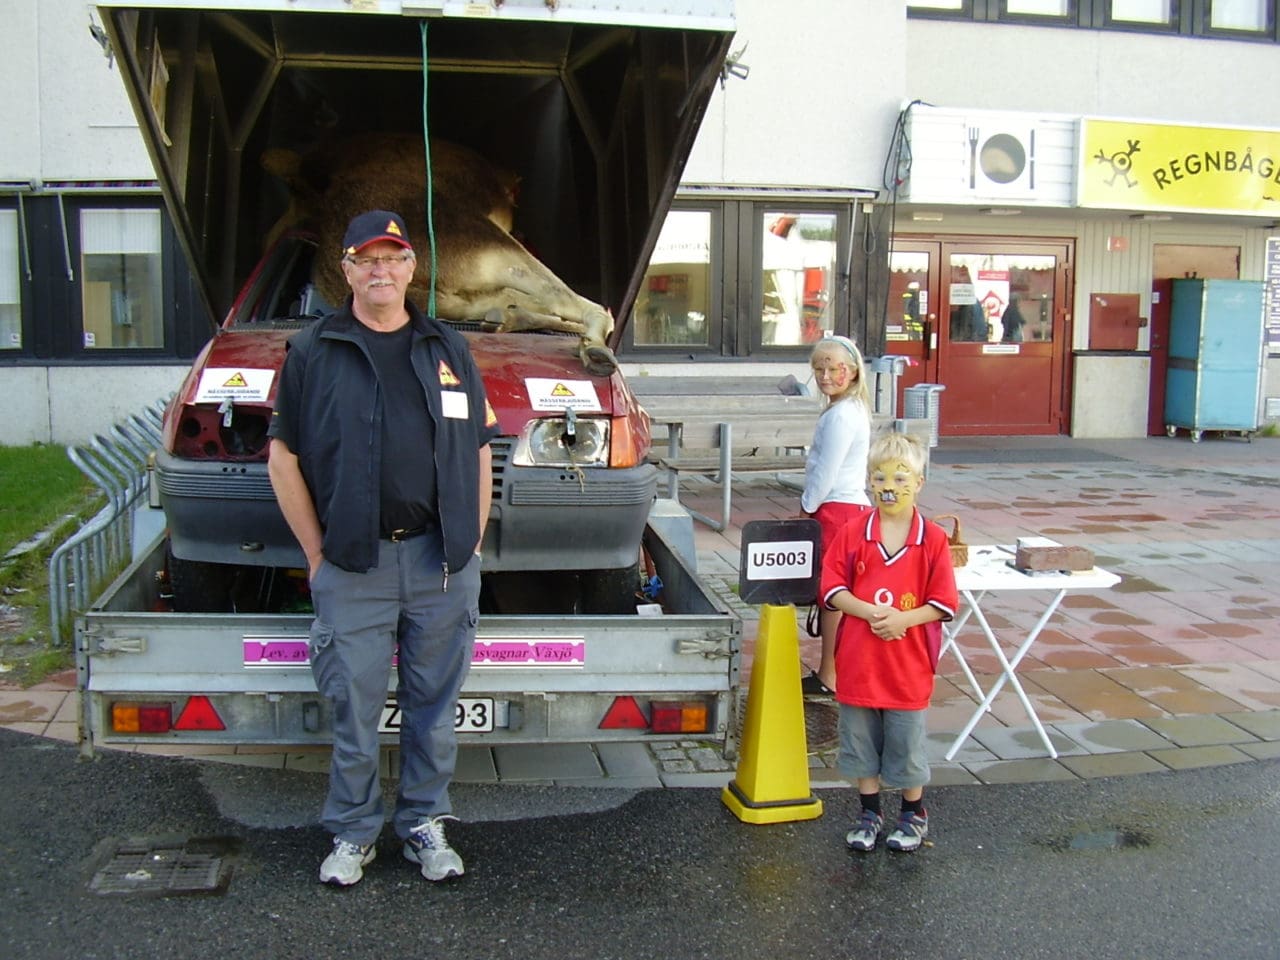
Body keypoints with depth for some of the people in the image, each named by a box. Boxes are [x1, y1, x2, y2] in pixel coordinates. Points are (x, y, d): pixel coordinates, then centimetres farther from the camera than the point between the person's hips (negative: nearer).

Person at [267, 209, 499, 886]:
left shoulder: (449, 351, 12)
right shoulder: (313, 352, 4)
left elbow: (479, 455, 14)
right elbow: (284, 459, 3)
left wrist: (470, 543, 6)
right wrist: (317, 554, -2)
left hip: (442, 562, 2)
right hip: (351, 567, -2)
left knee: (433, 704, 10)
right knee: (354, 708, 5)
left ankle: (425, 822, 25)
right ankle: (352, 831, 22)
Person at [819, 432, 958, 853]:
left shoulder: (933, 539, -6)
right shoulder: (853, 534, -2)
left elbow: (943, 603, -5)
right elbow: (832, 588, -3)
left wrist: (902, 618, -19)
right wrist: (869, 611, -18)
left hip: (909, 661, -2)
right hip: (858, 659, 2)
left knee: (907, 742, 9)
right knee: (861, 740, 13)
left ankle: (914, 814, 31)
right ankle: (869, 812, 31)